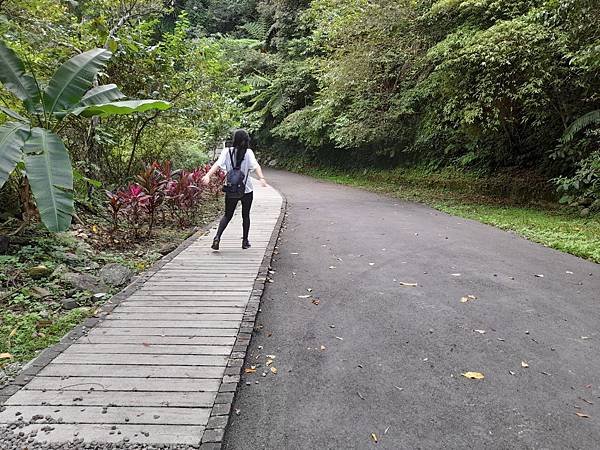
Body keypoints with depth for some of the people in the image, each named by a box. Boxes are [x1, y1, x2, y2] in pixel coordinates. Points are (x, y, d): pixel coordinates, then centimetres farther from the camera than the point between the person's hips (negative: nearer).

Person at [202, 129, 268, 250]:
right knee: (245, 215, 14)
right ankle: (245, 241, 20)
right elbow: (256, 166, -22)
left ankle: (217, 237, -5)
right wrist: (261, 178, -33)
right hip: (247, 190, -1)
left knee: (227, 215, 14)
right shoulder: (248, 152, -7)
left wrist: (208, 175, -26)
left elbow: (218, 164, -16)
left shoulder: (227, 151, -3)